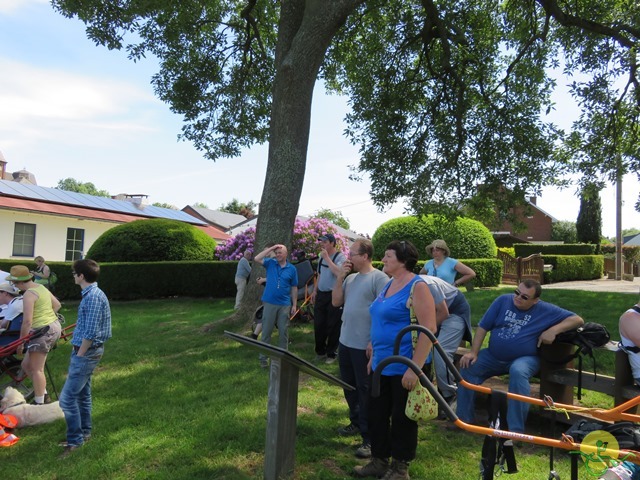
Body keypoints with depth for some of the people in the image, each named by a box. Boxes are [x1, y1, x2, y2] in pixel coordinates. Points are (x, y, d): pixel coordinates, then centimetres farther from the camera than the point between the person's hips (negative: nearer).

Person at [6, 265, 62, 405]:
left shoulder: (28, 294, -16)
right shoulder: (41, 287, 12)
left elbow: (27, 322, -19)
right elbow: (57, 304, 23)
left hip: (43, 331, -9)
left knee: (37, 370, 0)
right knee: (27, 365, 18)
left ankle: (39, 403, 8)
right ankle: (43, 394, 25)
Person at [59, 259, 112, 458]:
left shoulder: (93, 297, -23)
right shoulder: (92, 294, 9)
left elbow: (90, 333, -24)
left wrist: (79, 355, -15)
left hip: (86, 353, -10)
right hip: (87, 352, 10)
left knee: (67, 398, -5)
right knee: (83, 394, 19)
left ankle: (75, 440, 6)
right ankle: (84, 433, 31)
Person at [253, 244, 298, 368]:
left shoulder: (292, 269, 2)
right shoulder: (270, 263, 2)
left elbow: (294, 288, 6)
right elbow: (257, 259, -15)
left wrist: (294, 304, 4)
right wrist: (270, 248, -15)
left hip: (285, 305, 0)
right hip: (269, 303, 0)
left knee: (283, 331, 9)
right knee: (266, 331, 6)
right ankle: (263, 357, 15)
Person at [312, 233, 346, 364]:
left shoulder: (340, 256, -11)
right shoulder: (322, 257, 11)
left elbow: (339, 273, -29)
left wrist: (327, 258, -23)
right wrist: (315, 291, 20)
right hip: (321, 294, 7)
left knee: (333, 326, 2)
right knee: (318, 325, 12)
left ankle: (331, 353, 16)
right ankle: (320, 351, 28)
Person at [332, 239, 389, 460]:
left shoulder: (379, 278, -14)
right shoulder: (350, 278, 9)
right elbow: (336, 302, 8)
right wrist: (340, 277, -3)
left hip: (365, 346, -8)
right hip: (345, 342, 8)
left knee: (366, 391, 0)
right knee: (349, 387, 20)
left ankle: (370, 438, 10)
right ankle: (356, 422, 39)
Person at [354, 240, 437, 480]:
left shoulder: (417, 287, -16)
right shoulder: (388, 285, 10)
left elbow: (429, 329, -22)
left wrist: (415, 368, -24)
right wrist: (374, 357, 19)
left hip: (404, 368, -8)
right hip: (382, 366, 8)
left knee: (402, 418, 8)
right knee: (376, 414, 16)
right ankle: (379, 461, 33)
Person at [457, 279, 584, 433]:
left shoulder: (545, 310, -5)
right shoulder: (503, 301, -2)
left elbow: (577, 320, -6)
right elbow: (483, 327, 0)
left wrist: (553, 330, -21)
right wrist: (473, 352, -9)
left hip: (524, 359, -3)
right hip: (493, 356, 3)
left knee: (517, 372, -37)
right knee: (467, 367, -17)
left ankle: (516, 429, -29)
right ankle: (464, 418, -3)